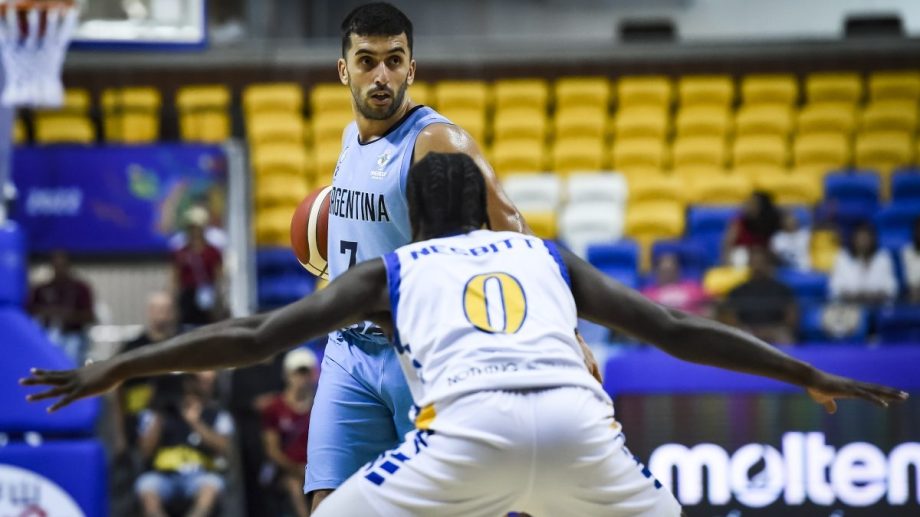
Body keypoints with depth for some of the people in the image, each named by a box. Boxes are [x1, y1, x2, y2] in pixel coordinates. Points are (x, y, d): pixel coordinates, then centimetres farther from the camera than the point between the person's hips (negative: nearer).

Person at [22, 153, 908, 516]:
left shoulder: (389, 271, 29)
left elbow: (256, 335, 23)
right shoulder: (550, 258, 35)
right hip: (576, 420, 2)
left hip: (469, 429, -2)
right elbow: (678, 330, 35)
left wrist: (117, 368, 28)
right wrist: (812, 377, 43)